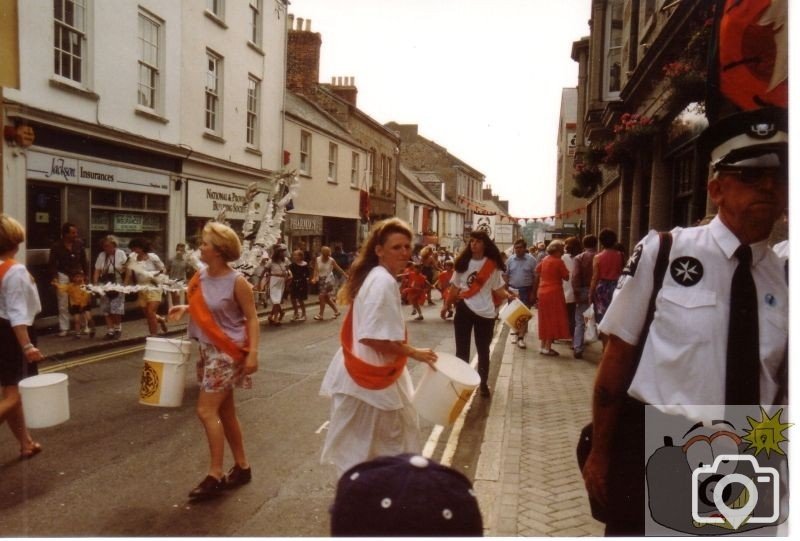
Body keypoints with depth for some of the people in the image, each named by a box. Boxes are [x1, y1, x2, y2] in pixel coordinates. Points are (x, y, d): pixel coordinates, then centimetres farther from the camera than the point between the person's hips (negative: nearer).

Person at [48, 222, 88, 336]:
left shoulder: (79, 243, -3)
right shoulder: (56, 246, -9)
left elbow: (84, 260, 6)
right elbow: (52, 263, -5)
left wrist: (86, 275, 3)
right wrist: (54, 277, -15)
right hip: (63, 275, -2)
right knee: (63, 303, 2)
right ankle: (64, 328, 9)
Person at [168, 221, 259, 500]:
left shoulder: (237, 282, -17)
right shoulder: (200, 276, 3)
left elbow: (252, 318, -13)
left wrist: (253, 352, -20)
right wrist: (185, 308, 2)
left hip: (228, 352, -8)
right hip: (208, 350, 8)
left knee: (206, 411, -9)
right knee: (225, 413, 15)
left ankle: (215, 475, 3)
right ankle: (242, 467, 28)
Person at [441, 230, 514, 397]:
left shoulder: (492, 265, -5)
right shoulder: (462, 262, 2)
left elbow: (498, 288, -3)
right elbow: (455, 286, 9)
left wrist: (508, 295, -23)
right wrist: (446, 304, 8)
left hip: (485, 312, -2)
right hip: (464, 309, 2)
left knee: (483, 350, 9)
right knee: (462, 349, 10)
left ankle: (483, 384, 17)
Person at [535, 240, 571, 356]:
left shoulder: (544, 260, 7)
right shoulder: (558, 261, -14)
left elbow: (537, 271, 23)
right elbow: (566, 277, -9)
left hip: (542, 292, 7)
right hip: (554, 293, -7)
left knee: (545, 320, 14)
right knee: (553, 320, -1)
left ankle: (543, 346, 17)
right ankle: (547, 347, -2)